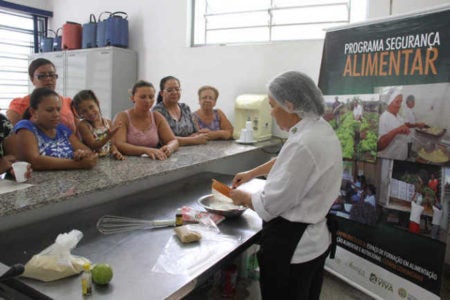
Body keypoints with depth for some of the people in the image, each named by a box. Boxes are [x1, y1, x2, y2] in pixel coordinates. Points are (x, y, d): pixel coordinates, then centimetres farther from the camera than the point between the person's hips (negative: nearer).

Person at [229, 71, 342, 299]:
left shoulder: (303, 144, -30)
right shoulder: (320, 128, 0)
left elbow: (271, 204, -24)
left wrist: (243, 198, -5)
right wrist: (251, 173, 20)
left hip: (291, 247, -9)